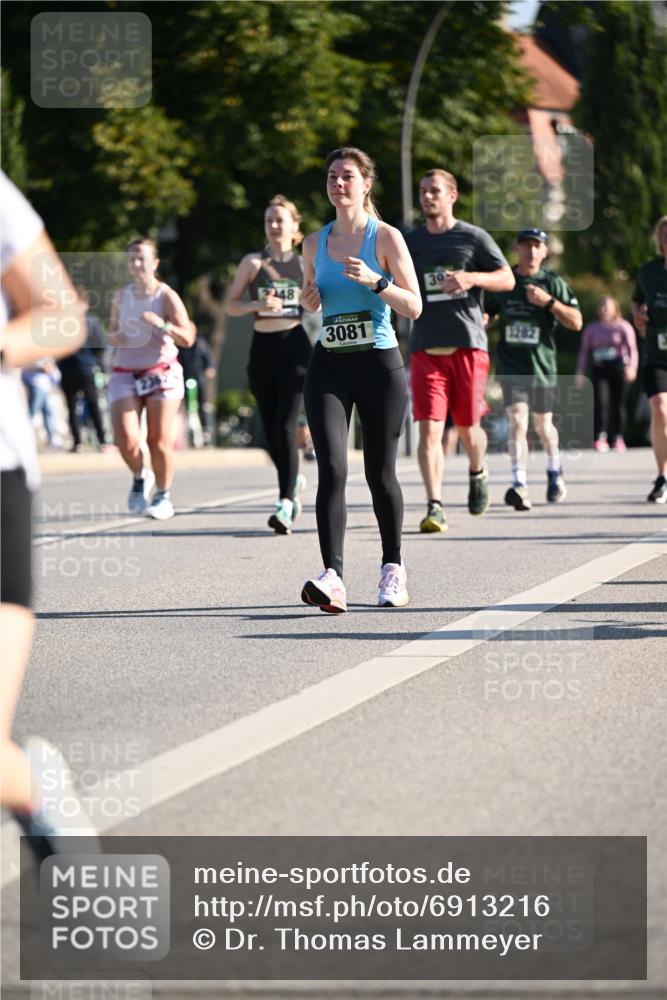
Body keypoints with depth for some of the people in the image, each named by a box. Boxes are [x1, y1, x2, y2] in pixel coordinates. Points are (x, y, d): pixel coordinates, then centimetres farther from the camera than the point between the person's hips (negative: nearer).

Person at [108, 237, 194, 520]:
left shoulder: (166, 296, -6)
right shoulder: (121, 296, 7)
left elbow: (187, 339, -11)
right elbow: (113, 329, 22)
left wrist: (162, 325, -28)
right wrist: (114, 337, -2)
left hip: (161, 373, -3)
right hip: (125, 373, 3)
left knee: (159, 440, -4)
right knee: (126, 439, -12)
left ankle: (163, 495, 15)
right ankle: (140, 477, 18)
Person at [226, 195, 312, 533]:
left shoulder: (306, 264, 7)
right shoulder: (253, 262, 8)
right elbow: (231, 305, 5)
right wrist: (258, 305, -12)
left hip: (294, 346, -2)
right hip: (262, 347, 2)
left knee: (286, 425, -13)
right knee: (270, 428, 7)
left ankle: (286, 502, -17)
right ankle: (293, 480, 34)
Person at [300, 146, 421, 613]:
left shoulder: (386, 237, -2)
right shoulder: (315, 242, 10)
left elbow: (414, 306, -5)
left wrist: (375, 281, -20)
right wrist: (309, 297, 0)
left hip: (379, 364, -2)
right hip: (329, 367, 2)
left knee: (380, 473, 6)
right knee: (332, 469, -14)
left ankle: (393, 569, 25)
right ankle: (333, 577, -23)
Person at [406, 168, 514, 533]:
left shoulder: (473, 238, 4)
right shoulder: (410, 242, 11)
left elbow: (508, 280, 4)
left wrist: (472, 278, -13)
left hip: (468, 344, -1)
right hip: (425, 348, 1)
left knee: (468, 427, 6)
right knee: (429, 428, -11)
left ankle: (478, 474, 39)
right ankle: (435, 507, -15)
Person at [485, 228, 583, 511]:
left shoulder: (553, 282, -1)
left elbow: (576, 322, -7)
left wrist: (548, 301, -19)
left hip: (542, 365, 0)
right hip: (511, 366, 0)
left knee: (542, 424, 13)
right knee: (517, 421, -17)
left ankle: (554, 471, 42)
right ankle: (520, 486, -24)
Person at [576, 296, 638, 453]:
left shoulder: (623, 327, 5)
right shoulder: (591, 328, 14)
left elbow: (632, 349, -5)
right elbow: (584, 352, 16)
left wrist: (632, 367, -21)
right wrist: (580, 374, 6)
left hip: (619, 368, -1)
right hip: (600, 369, 2)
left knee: (619, 404, -1)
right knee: (600, 402, -15)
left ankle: (618, 439, 9)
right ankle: (600, 438, -15)